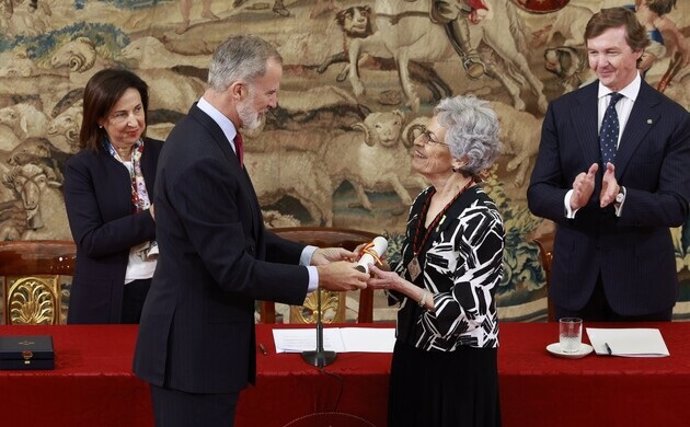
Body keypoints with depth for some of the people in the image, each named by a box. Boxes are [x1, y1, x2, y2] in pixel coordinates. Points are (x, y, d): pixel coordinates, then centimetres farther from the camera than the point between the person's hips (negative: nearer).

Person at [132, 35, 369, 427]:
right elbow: (233, 269, -24)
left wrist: (309, 254, 4)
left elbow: (242, 236, 14)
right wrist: (316, 278, -14)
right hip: (194, 345, -10)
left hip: (201, 338, 10)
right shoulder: (202, 159, -25)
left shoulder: (206, 136, 7)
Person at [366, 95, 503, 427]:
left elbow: (466, 309, -20)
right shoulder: (423, 201, 4)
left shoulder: (480, 219, -19)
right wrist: (382, 271, -5)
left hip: (459, 366, -8)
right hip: (413, 352, 8)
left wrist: (398, 285, -22)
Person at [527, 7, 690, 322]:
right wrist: (572, 200, -22)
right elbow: (537, 194, 0)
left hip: (642, 283, -2)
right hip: (576, 279, 2)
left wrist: (622, 197, -28)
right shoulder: (562, 111, 2)